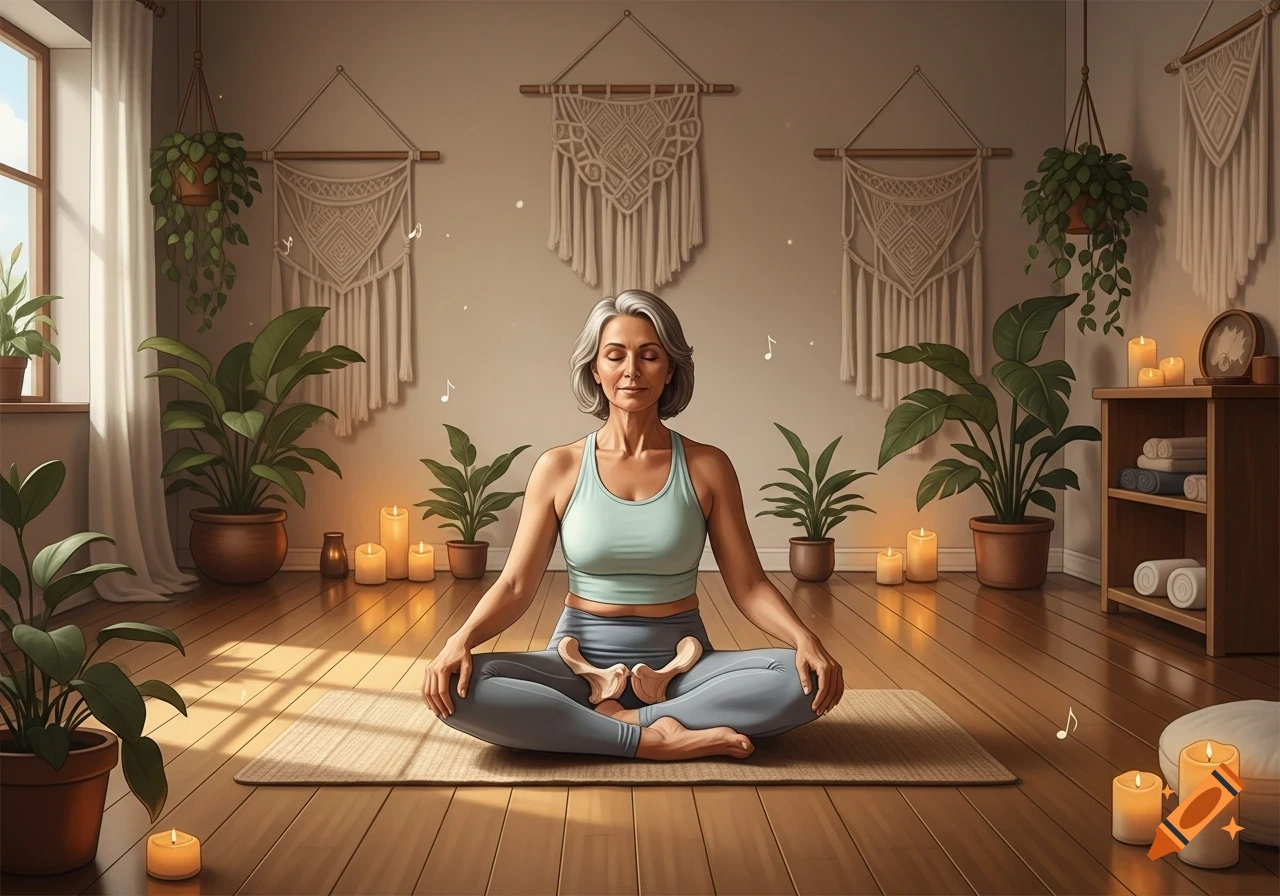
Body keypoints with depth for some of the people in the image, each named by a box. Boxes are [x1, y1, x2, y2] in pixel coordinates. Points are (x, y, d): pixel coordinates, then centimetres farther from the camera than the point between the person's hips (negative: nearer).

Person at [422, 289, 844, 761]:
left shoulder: (706, 467, 1)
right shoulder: (559, 468, 1)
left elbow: (749, 585, 0)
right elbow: (515, 585, -1)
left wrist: (805, 638, -20)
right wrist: (461, 640, -21)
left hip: (679, 665, 1)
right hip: (580, 664, 0)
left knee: (807, 681, -27)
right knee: (457, 690, -29)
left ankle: (619, 720, -21)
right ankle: (652, 739, -25)